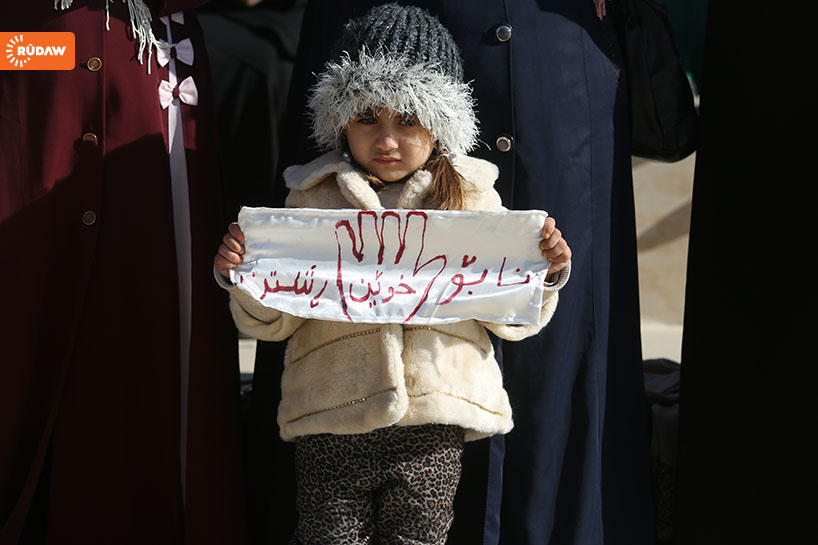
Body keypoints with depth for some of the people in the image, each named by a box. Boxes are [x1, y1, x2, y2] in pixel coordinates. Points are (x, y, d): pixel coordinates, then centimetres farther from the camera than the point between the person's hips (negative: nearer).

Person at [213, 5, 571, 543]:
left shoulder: (473, 197, 8)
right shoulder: (314, 199, 6)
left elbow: (511, 320, 10)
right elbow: (271, 323, 6)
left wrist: (545, 275, -8)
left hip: (435, 430, 0)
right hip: (332, 424, 0)